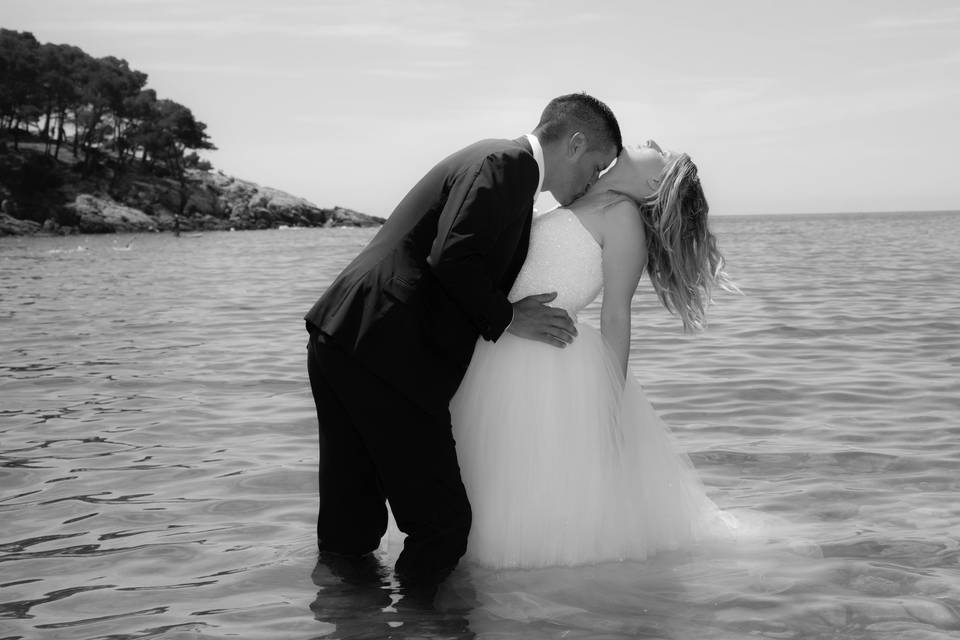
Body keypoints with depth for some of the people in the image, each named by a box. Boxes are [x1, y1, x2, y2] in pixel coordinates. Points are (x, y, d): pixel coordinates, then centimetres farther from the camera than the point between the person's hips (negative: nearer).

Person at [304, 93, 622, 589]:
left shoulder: (500, 163, 25)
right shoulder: (502, 164, -6)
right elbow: (451, 258, -19)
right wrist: (507, 317, -6)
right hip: (383, 355, -10)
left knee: (351, 530, 13)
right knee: (443, 523, -4)